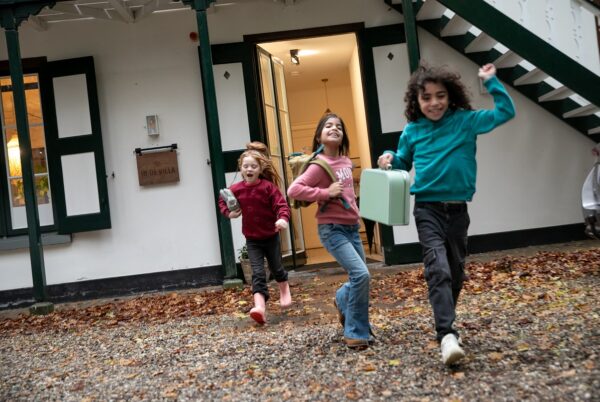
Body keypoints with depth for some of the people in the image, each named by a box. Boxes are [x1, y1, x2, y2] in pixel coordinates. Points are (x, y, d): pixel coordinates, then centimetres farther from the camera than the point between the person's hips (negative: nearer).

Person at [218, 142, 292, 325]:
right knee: (258, 272, -10)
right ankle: (260, 306, -19)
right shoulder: (236, 189, -6)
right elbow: (223, 200, 12)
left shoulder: (268, 186, -15)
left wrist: (283, 218, -40)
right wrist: (228, 212, -6)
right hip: (252, 239, 1)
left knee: (276, 268, 17)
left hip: (271, 236, -1)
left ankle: (285, 290, 48)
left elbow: (281, 204, -20)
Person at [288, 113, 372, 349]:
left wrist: (354, 208, 14)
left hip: (352, 227, 8)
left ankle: (342, 301, 47)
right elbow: (293, 190, -22)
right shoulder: (320, 165, -13)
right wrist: (326, 193, -23)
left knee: (360, 277, 13)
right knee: (361, 275, -18)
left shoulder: (346, 162, 8)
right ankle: (356, 333, -2)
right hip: (332, 229, -7)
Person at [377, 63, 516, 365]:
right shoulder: (412, 131, 2)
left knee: (456, 271, 14)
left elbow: (505, 113, 1)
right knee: (438, 269, -19)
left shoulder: (465, 121, 1)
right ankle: (447, 335, -24)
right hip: (427, 208, -2)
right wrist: (389, 158, -4)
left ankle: (445, 321, 36)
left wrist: (491, 82, -4)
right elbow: (403, 163, 17)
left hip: (457, 208, 2)